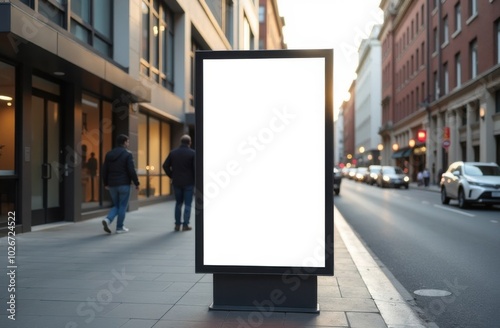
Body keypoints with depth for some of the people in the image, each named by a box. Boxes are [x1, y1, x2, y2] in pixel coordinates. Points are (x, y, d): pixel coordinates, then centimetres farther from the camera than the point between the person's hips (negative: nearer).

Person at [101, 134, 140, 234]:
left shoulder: (109, 154, 8)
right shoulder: (127, 154, -8)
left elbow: (104, 170, 9)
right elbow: (131, 170, -13)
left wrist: (106, 183, 18)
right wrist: (136, 183, -5)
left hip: (112, 185, 5)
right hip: (124, 184, -5)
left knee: (116, 205, 16)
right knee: (122, 206, 6)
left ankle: (108, 219, -8)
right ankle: (120, 227, 9)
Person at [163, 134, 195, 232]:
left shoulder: (173, 152, 3)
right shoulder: (192, 153, -8)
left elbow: (165, 166, 1)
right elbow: (195, 168, -13)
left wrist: (172, 176, 9)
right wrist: (195, 180, 0)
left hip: (176, 182, 4)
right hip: (189, 183, -3)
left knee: (178, 203, 14)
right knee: (187, 204, 4)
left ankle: (177, 225, 13)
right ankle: (185, 225, 4)